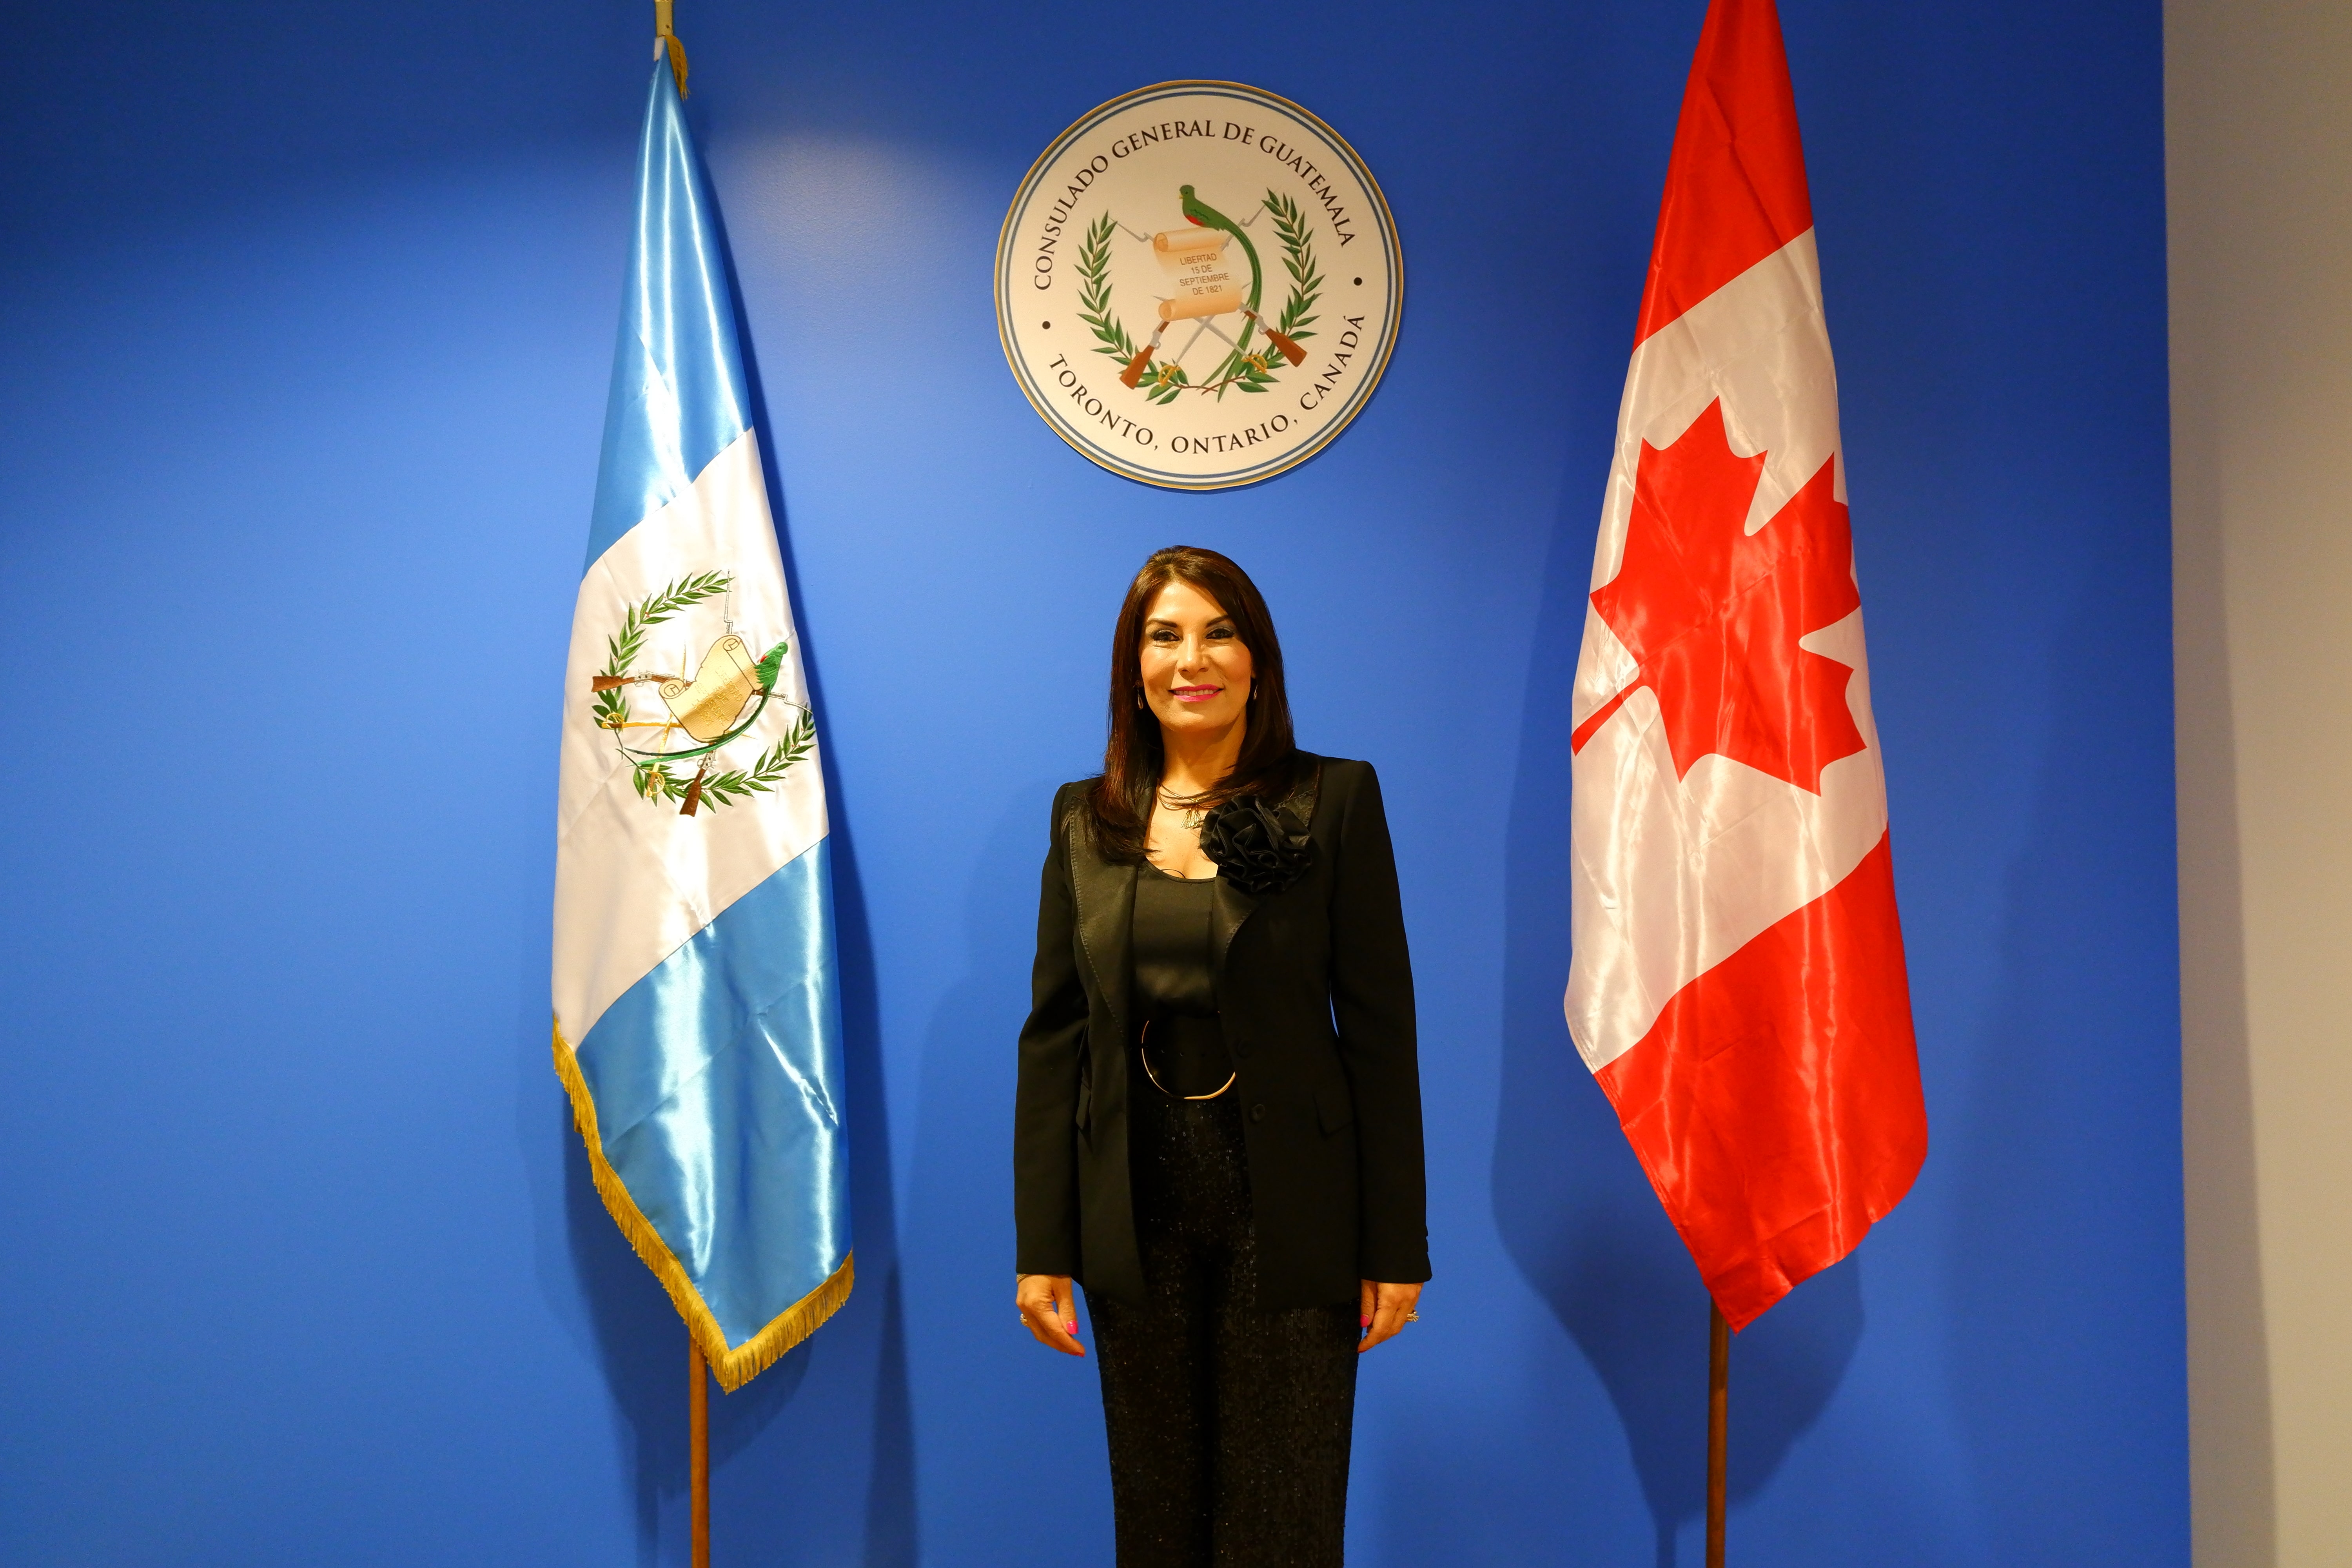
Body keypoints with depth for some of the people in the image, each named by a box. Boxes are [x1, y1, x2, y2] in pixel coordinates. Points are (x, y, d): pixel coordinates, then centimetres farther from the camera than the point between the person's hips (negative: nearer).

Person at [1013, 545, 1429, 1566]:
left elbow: (1381, 1030, -4)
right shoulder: (1085, 819, 5)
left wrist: (1396, 1248, -6)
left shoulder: (1335, 800, -3)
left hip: (1286, 1213, -2)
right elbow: (1053, 1034, 4)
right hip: (1138, 1214, 3)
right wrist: (1039, 1245, 0)